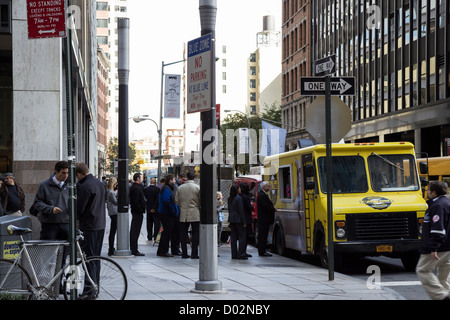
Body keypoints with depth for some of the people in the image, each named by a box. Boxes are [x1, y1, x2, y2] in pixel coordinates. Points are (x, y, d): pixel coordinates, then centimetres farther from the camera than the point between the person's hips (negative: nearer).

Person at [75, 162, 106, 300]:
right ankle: (95, 289, 19)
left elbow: (79, 208, -14)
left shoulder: (85, 187, -17)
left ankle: (89, 291, -5)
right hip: (101, 224, 9)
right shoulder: (100, 183, 11)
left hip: (89, 226, -9)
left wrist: (75, 218, 3)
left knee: (89, 259, -6)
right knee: (96, 257, 13)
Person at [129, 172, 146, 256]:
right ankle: (134, 250, -5)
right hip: (138, 212, -10)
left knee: (133, 231, 14)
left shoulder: (133, 187, 15)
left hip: (135, 211, 10)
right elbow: (136, 201, -23)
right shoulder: (136, 188, -17)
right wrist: (141, 210, -17)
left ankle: (132, 249, 22)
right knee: (135, 231, -7)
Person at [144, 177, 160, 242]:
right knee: (157, 223, 1)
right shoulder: (157, 189, -11)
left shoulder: (145, 189, 1)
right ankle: (156, 237, -5)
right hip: (155, 209, -4)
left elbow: (145, 198, 4)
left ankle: (149, 237, 14)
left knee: (149, 223, 12)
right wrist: (154, 208, -10)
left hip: (148, 209, 4)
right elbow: (158, 199, -15)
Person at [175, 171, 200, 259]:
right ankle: (194, 254, -5)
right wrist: (199, 208, 15)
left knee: (183, 234, 8)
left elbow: (176, 200, 8)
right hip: (195, 214, -3)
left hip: (183, 214, 3)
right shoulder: (197, 187, -5)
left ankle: (184, 253, 8)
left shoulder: (180, 188, 4)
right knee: (195, 233, 0)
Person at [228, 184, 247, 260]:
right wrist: (244, 222, -11)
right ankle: (241, 254, -7)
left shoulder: (230, 199, 10)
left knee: (234, 237, 9)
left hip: (231, 219, 7)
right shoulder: (238, 198, -13)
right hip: (238, 220, -7)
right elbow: (241, 211, -14)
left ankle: (234, 254, 9)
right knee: (242, 236, -3)